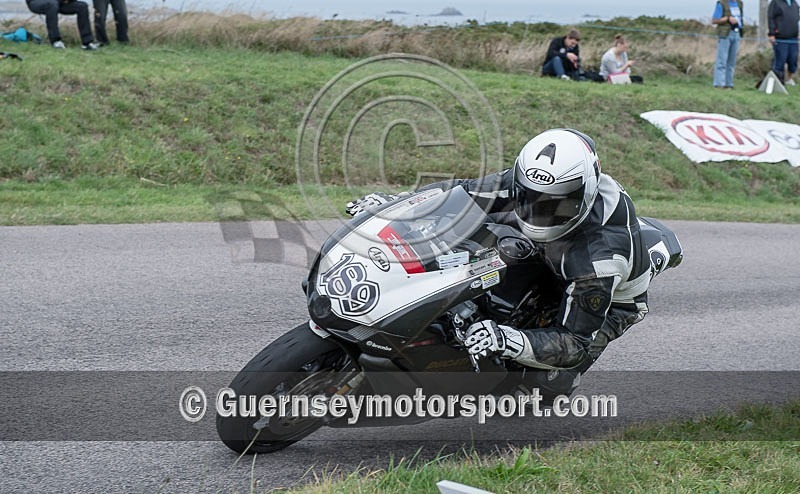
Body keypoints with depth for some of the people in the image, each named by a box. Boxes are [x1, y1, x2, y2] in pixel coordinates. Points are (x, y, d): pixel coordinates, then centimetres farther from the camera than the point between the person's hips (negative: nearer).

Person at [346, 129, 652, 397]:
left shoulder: (599, 258, -44)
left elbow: (577, 344, -39)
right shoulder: (531, 182, -29)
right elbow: (468, 192, -16)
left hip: (610, 301, -6)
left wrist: (506, 341, -54)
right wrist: (395, 201, -26)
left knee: (550, 382, -22)